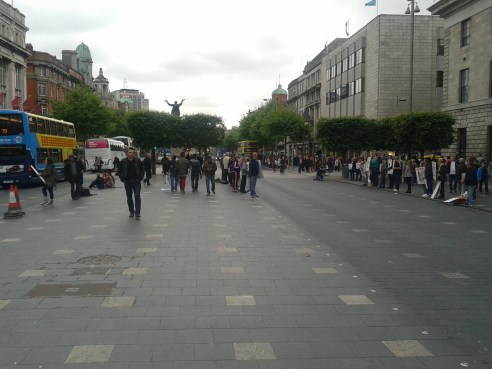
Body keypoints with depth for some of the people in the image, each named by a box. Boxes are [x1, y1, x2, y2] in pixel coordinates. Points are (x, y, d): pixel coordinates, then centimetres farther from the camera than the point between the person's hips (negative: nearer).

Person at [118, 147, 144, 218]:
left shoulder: (138, 161, -1)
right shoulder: (123, 161, 0)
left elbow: (142, 170, 8)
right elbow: (120, 171, 9)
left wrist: (141, 178, -2)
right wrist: (122, 179, 0)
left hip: (136, 181, -2)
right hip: (127, 181, 2)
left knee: (137, 196, -11)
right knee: (129, 197, 9)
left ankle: (137, 213, -9)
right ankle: (131, 212, 23)